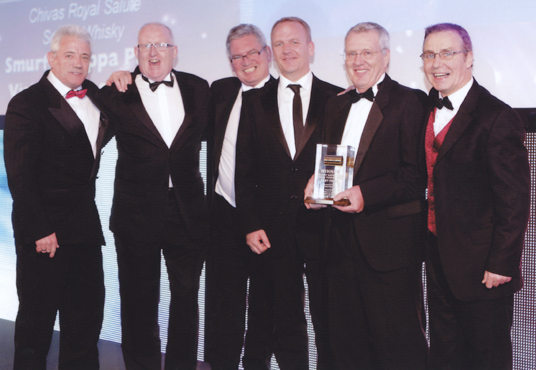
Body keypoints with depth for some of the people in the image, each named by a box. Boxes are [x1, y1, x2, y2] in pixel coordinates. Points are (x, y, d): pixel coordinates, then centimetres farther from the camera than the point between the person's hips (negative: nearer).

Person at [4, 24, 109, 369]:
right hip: (44, 230, -6)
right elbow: (20, 176, -13)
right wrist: (39, 231, -18)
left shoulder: (93, 94, 11)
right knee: (37, 318, 6)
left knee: (87, 317, 13)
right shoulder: (26, 104, -8)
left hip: (85, 225, 7)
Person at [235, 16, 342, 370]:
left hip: (323, 225, -1)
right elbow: (245, 170, 6)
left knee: (329, 323, 7)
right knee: (284, 325, 10)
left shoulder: (337, 100, 3)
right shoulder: (255, 102, 9)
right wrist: (251, 225, -1)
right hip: (274, 231, 2)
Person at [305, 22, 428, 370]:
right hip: (342, 240, 7)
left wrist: (366, 194, -22)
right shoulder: (336, 106, 18)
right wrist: (316, 184, 0)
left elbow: (415, 174, -12)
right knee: (347, 340, 13)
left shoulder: (410, 102, -5)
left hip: (390, 244, -6)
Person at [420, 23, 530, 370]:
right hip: (438, 257, 7)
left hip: (480, 266, -7)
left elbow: (514, 200, -17)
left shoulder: (497, 117, -16)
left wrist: (502, 264, -17)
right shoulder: (428, 110, 7)